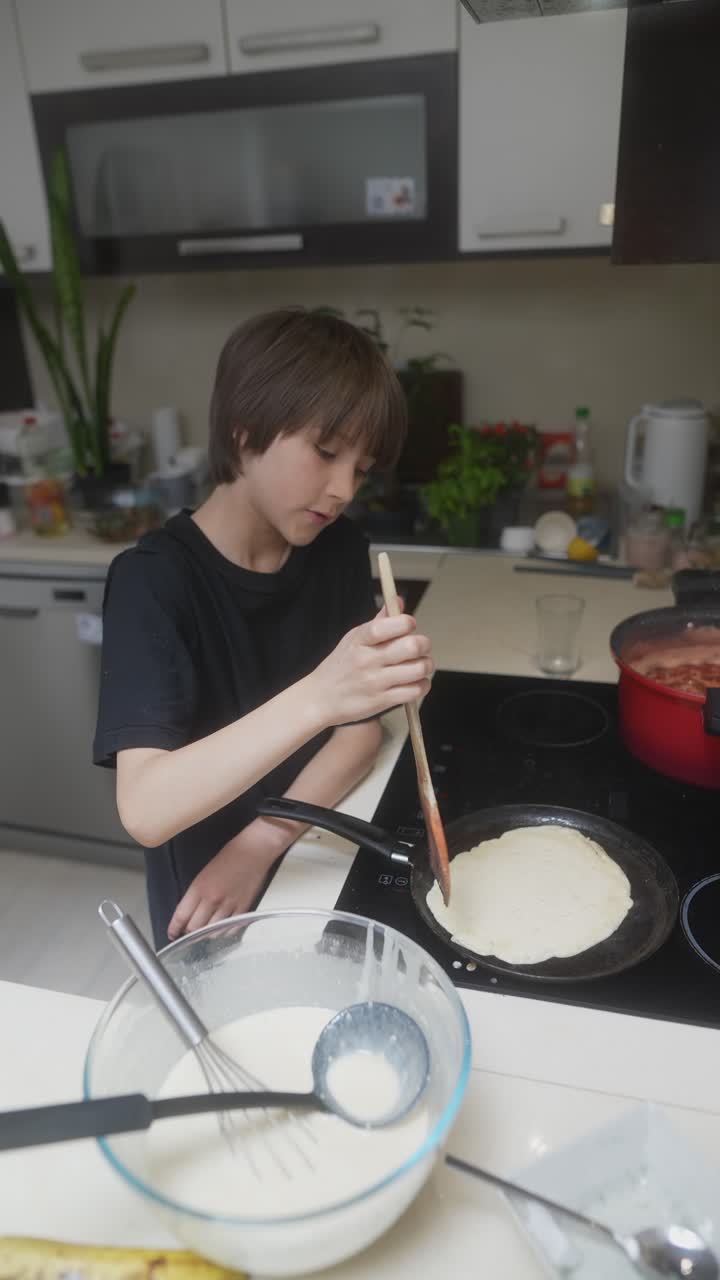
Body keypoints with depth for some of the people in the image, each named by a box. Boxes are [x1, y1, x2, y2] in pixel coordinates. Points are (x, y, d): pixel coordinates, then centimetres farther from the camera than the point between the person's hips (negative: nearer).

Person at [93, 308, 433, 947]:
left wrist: (261, 842, -21)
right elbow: (144, 810, -34)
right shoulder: (153, 578, -24)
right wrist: (317, 696, -47)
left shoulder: (339, 550, -9)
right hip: (204, 895, -4)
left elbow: (362, 729, -8)